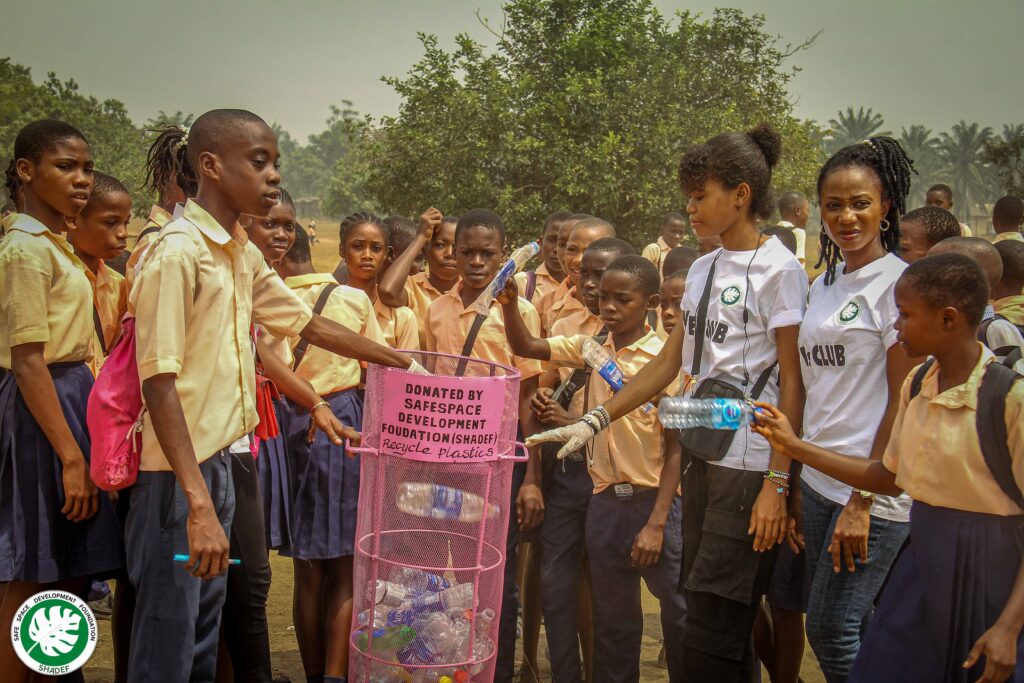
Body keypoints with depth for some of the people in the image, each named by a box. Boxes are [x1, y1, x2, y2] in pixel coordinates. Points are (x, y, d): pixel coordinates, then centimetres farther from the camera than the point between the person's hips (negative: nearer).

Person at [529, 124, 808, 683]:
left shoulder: (778, 271, -9)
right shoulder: (702, 270, 12)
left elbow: (793, 385, -11)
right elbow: (669, 364, 13)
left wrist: (777, 484, -16)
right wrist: (593, 422, 8)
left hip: (749, 463, -7)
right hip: (702, 454, 7)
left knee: (711, 631, -5)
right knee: (702, 612, 12)